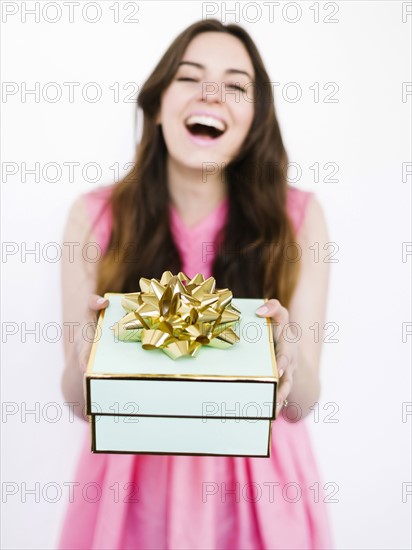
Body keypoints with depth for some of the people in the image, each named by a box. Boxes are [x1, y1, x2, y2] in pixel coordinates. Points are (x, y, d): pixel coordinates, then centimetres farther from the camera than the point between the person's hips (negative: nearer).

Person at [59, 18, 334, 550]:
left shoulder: (297, 216, -11)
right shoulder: (95, 215, -11)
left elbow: (300, 404, -9)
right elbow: (81, 402, -7)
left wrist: (288, 357, -30)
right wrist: (87, 357, -28)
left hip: (256, 482, 1)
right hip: (132, 480, 0)